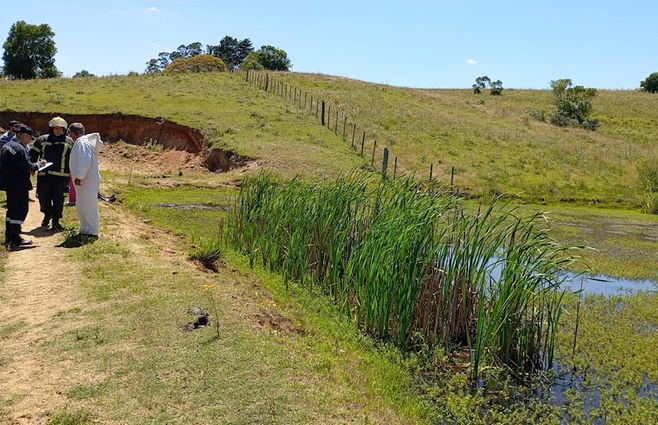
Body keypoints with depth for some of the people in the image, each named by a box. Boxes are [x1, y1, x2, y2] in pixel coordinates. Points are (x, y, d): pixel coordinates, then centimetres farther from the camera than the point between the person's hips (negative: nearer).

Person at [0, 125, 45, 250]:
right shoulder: (20, 148, -19)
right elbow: (28, 166, -23)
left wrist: (30, 168, 11)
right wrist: (38, 164, -4)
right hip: (19, 185, -10)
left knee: (12, 209, 17)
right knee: (21, 209, -5)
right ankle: (15, 238, -5)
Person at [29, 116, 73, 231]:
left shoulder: (69, 142, 5)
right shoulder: (42, 140, 7)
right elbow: (33, 154, 13)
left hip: (61, 176, -2)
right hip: (44, 175, 2)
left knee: (58, 199, -1)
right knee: (43, 197, 8)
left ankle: (56, 221, 13)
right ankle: (47, 214, 35)